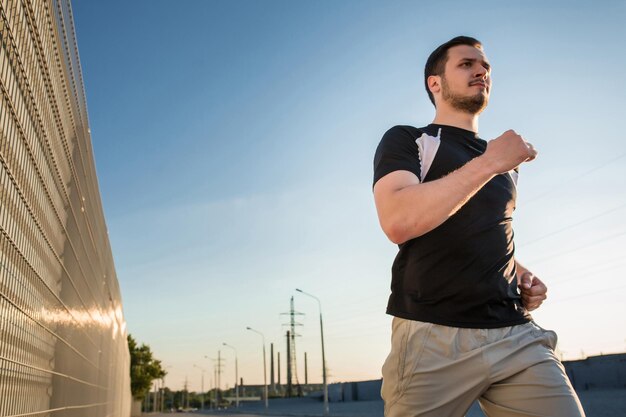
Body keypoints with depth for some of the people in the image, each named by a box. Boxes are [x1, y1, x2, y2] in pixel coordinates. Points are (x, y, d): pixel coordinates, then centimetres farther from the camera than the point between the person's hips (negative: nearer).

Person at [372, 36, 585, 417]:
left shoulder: (504, 160, 21)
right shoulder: (406, 141, 3)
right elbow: (398, 222, -16)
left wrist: (523, 275, 10)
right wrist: (488, 163, -15)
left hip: (517, 335, 5)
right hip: (433, 338, -5)